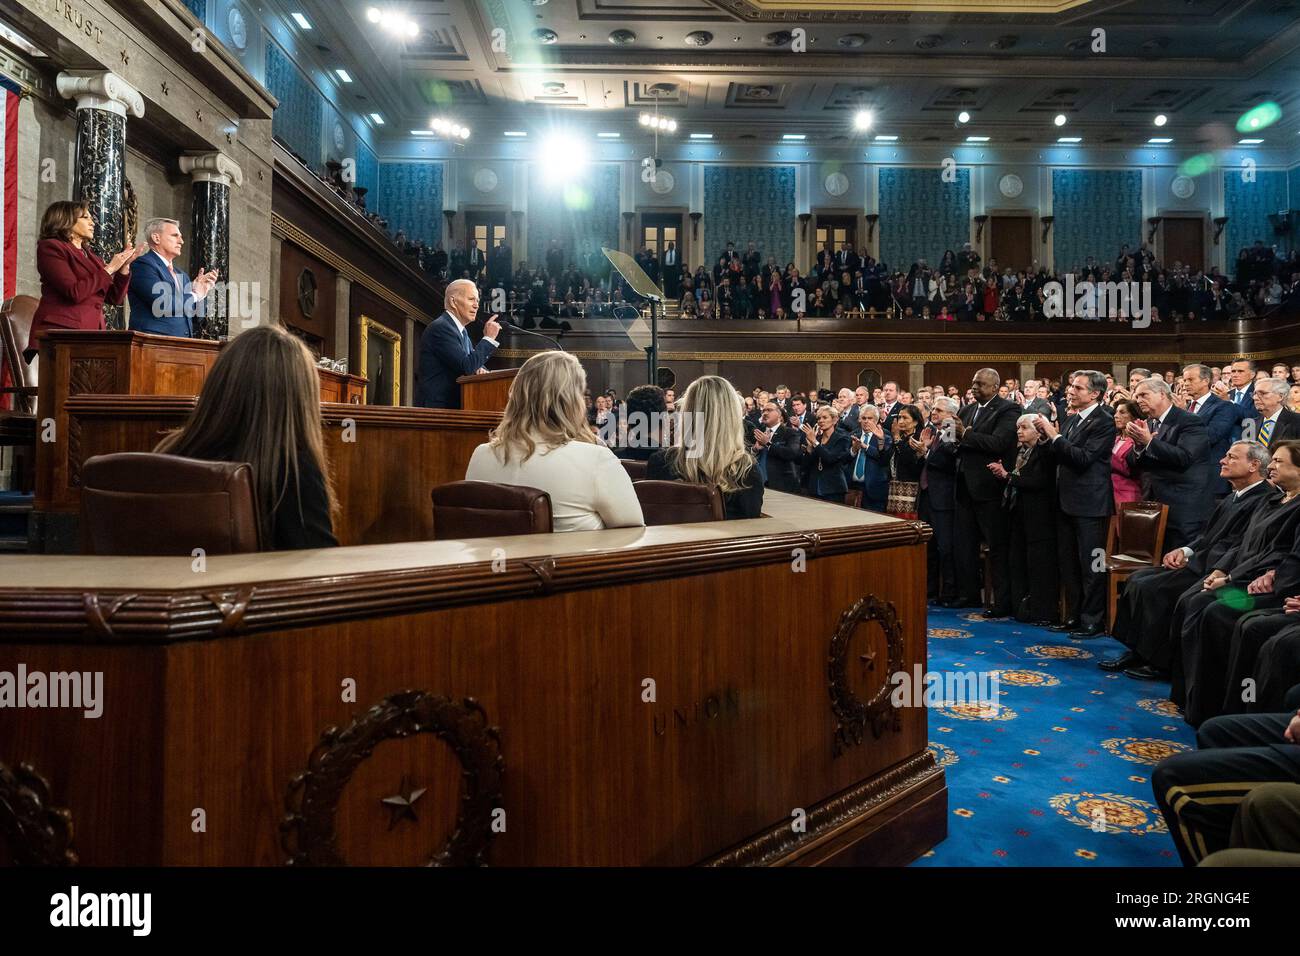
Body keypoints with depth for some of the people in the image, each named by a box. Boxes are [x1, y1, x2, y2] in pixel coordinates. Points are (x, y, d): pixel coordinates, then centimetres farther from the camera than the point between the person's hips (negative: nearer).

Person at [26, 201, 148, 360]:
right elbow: (75, 292, -14)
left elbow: (114, 298, 13)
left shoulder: (90, 255, 19)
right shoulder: (50, 247, 1)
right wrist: (108, 269, -6)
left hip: (90, 335, 6)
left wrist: (125, 265, 4)